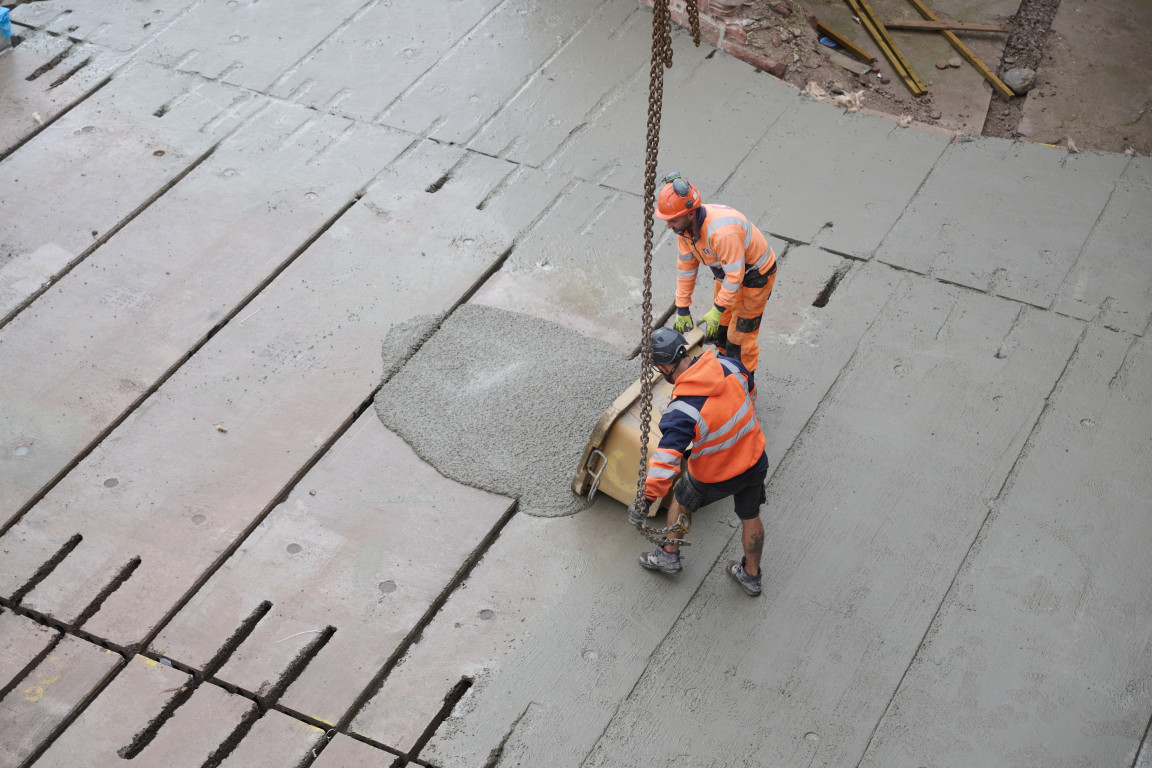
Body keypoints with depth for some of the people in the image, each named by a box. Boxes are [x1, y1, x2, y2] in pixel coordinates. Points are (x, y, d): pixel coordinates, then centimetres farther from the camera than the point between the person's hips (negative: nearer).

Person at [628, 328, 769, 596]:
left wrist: (646, 499, -33)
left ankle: (670, 554, 49)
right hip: (755, 461, 5)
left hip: (716, 478, -5)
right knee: (750, 516, 26)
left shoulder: (682, 411, -35)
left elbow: (666, 460, -38)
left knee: (682, 499, 27)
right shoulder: (728, 365, -17)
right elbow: (750, 391, 5)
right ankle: (751, 575, 47)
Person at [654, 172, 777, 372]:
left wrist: (717, 310, -24)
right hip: (726, 271, 8)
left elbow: (735, 276, -33)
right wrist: (682, 309, 1)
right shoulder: (685, 225, -15)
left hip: (755, 276, -8)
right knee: (720, 328, 21)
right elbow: (686, 266, -3)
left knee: (739, 336, 0)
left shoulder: (722, 231, -42)